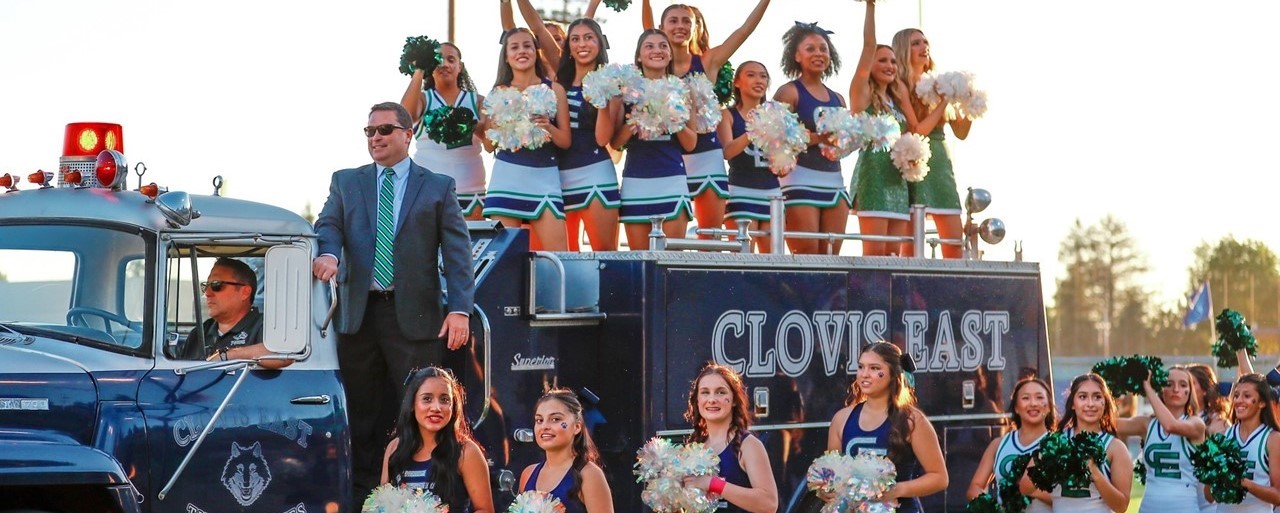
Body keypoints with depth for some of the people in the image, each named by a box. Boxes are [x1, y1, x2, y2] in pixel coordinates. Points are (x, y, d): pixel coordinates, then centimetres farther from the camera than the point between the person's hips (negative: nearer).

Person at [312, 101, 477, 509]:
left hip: (415, 316, -2)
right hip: (359, 313, 2)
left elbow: (457, 251, 2)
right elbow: (328, 225, 3)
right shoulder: (346, 182, 16)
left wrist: (460, 309, -10)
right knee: (363, 413, 5)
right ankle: (364, 496, 11)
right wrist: (328, 253, -22)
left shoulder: (438, 187, 8)